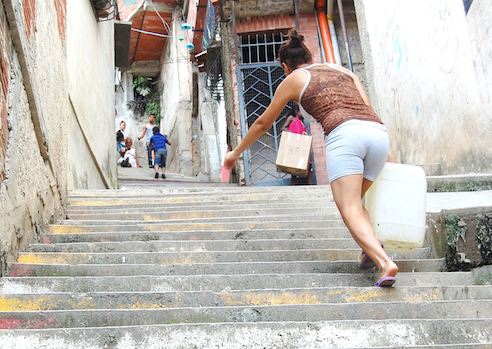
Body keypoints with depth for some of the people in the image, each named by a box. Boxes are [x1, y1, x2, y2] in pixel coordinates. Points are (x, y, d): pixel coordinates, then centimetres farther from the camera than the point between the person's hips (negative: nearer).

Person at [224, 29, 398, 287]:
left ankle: (385, 262, -30)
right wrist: (383, 154, 22)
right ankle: (373, 248, -1)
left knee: (350, 210, -10)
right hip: (379, 131, 6)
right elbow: (368, 110, 19)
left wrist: (236, 152, 42)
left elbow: (262, 124, 30)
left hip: (344, 134, -5)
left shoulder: (293, 80, 21)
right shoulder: (343, 70, 31)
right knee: (355, 201, 21)